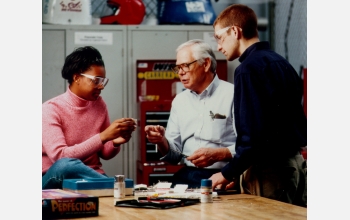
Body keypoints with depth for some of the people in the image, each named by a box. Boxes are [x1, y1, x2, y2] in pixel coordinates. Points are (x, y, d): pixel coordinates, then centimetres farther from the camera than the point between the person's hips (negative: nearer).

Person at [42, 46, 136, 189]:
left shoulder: (99, 105, 6)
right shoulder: (51, 109, -11)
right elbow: (59, 156, -23)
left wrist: (115, 143, -9)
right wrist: (103, 137, -27)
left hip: (90, 175, 2)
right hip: (56, 180, -2)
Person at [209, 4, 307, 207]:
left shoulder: (249, 68, -14)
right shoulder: (281, 62, 13)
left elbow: (254, 134, -22)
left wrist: (228, 173, -10)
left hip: (269, 169, -9)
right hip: (295, 162, 9)